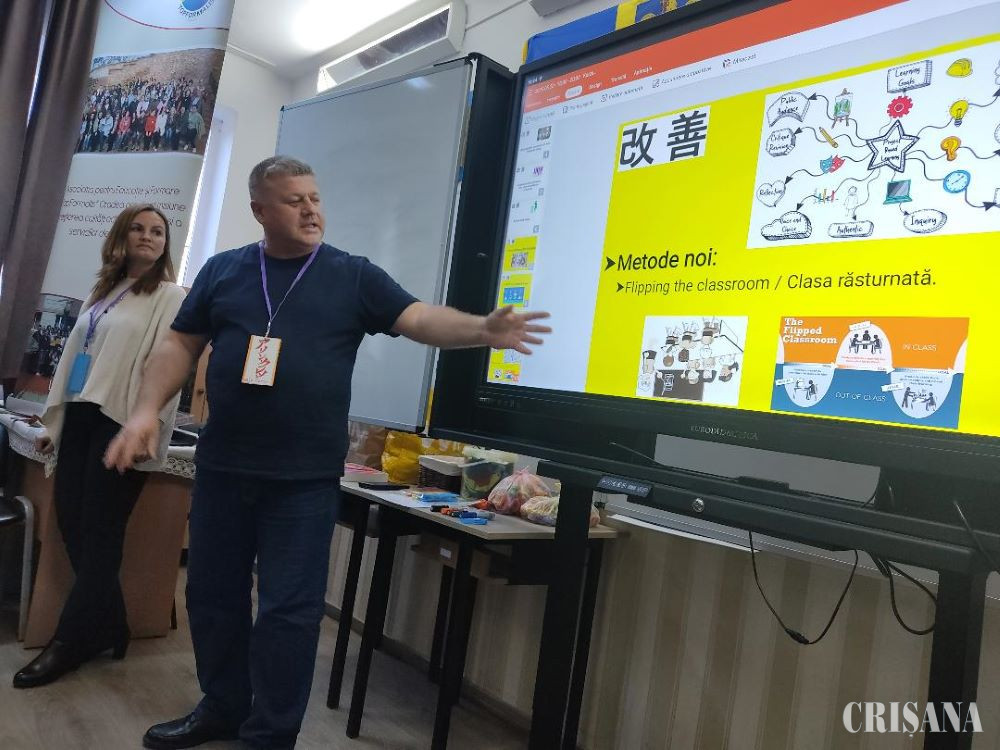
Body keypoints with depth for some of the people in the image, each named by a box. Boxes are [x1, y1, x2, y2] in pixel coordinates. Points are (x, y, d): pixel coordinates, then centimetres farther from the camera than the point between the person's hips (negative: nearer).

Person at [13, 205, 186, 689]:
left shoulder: (170, 296, -2)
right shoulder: (105, 291, 18)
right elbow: (74, 356, 18)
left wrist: (146, 426, -22)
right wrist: (55, 421, 15)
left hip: (121, 424, -7)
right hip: (81, 418, 7)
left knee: (99, 535, 0)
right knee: (71, 521, 5)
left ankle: (70, 642, 10)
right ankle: (107, 627, 18)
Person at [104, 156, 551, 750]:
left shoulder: (354, 276, 1)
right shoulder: (223, 270, 8)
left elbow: (421, 320, -9)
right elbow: (181, 346, 11)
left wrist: (482, 329, -26)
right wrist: (147, 409, -1)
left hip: (306, 476, -3)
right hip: (222, 466, 4)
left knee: (289, 607, 2)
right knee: (213, 592, 16)